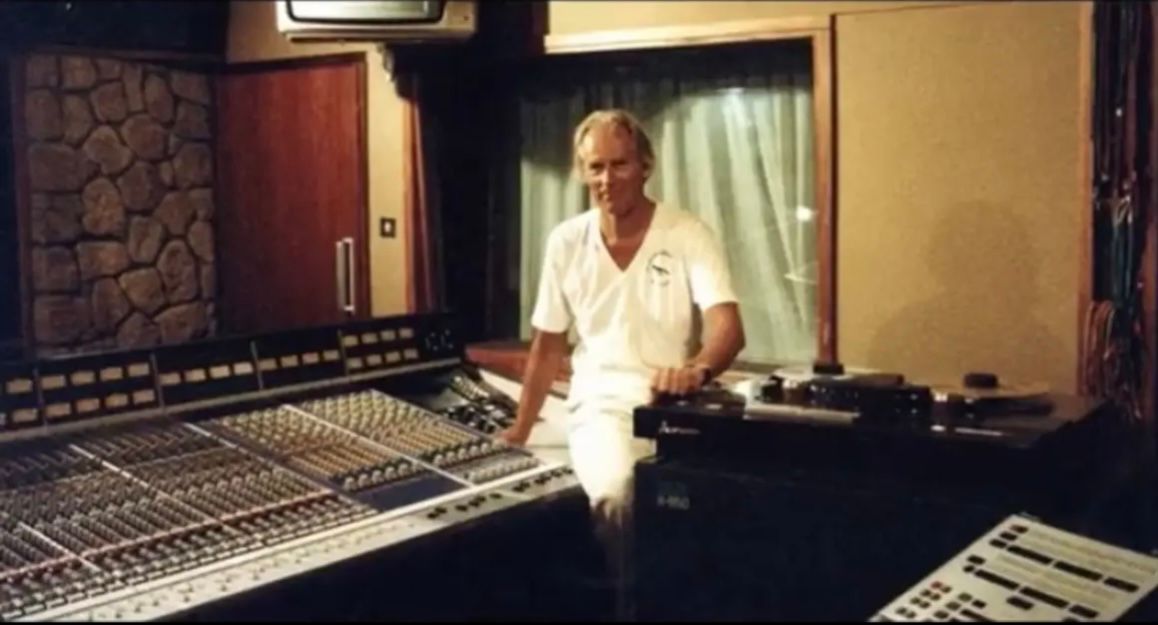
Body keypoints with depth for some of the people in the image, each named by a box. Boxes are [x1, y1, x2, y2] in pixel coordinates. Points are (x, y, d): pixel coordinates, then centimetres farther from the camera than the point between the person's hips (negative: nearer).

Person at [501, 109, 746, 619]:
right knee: (616, 498, -32)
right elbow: (548, 345, 14)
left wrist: (698, 370, -42)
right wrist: (520, 430, 16)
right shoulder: (566, 241, 4)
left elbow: (727, 327, -19)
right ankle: (633, 600, -9)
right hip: (601, 406, 1)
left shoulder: (688, 235, -5)